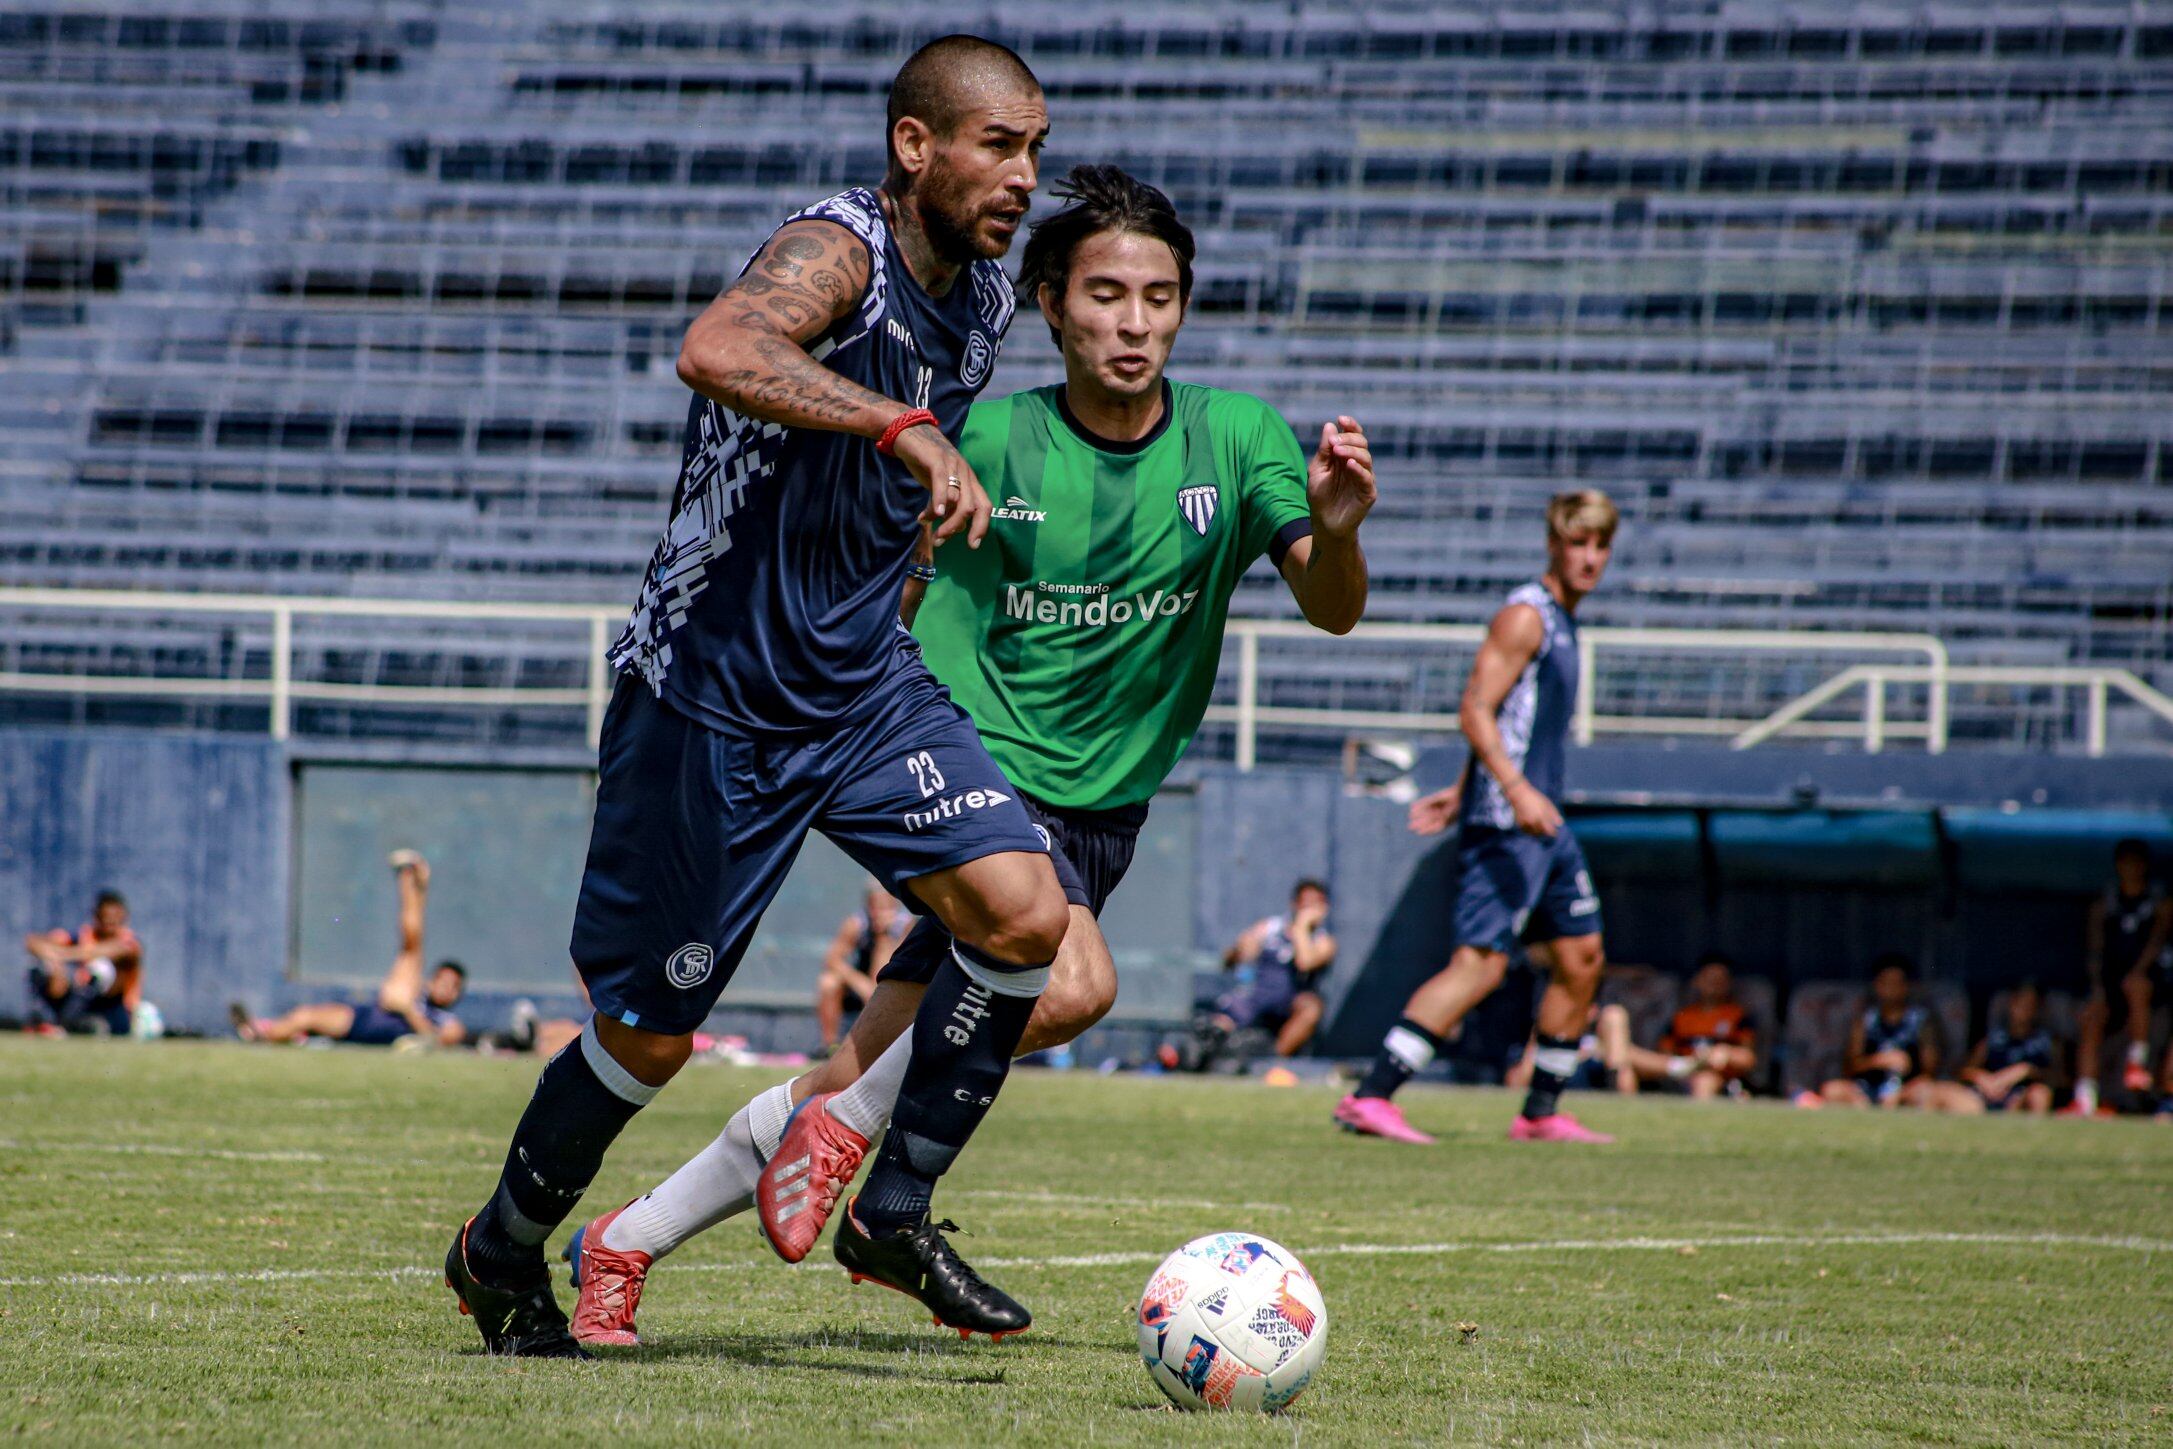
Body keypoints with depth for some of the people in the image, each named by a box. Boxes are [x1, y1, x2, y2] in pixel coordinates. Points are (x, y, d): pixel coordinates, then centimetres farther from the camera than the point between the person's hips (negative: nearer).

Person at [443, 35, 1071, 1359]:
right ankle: (503, 1253, 29)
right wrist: (909, 433, -48)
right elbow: (717, 351, -44)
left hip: (863, 685, 7)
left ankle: (895, 1212, 3)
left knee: (1026, 911, -14)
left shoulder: (985, 298, 6)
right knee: (649, 1036, 2)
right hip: (710, 692, -7)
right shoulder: (838, 251, -20)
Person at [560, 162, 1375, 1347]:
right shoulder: (989, 441, -5)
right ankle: (849, 1120, -8)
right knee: (1072, 983, -33)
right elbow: (896, 599, 10)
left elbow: (1332, 611, -9)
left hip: (1099, 814, 4)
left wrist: (1335, 529, -28)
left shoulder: (1237, 439, -1)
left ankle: (626, 1244, 21)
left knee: (857, 1083, 5)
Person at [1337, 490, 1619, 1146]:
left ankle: (1541, 1113, 19)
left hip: (1544, 823, 10)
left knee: (1582, 957, 11)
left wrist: (1461, 792, 22)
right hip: (1504, 822, -10)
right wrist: (1516, 789, -30)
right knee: (1481, 962, -17)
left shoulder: (1561, 622, 19)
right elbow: (1476, 709, -19)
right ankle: (1370, 1098, -21)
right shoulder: (1525, 616, -10)